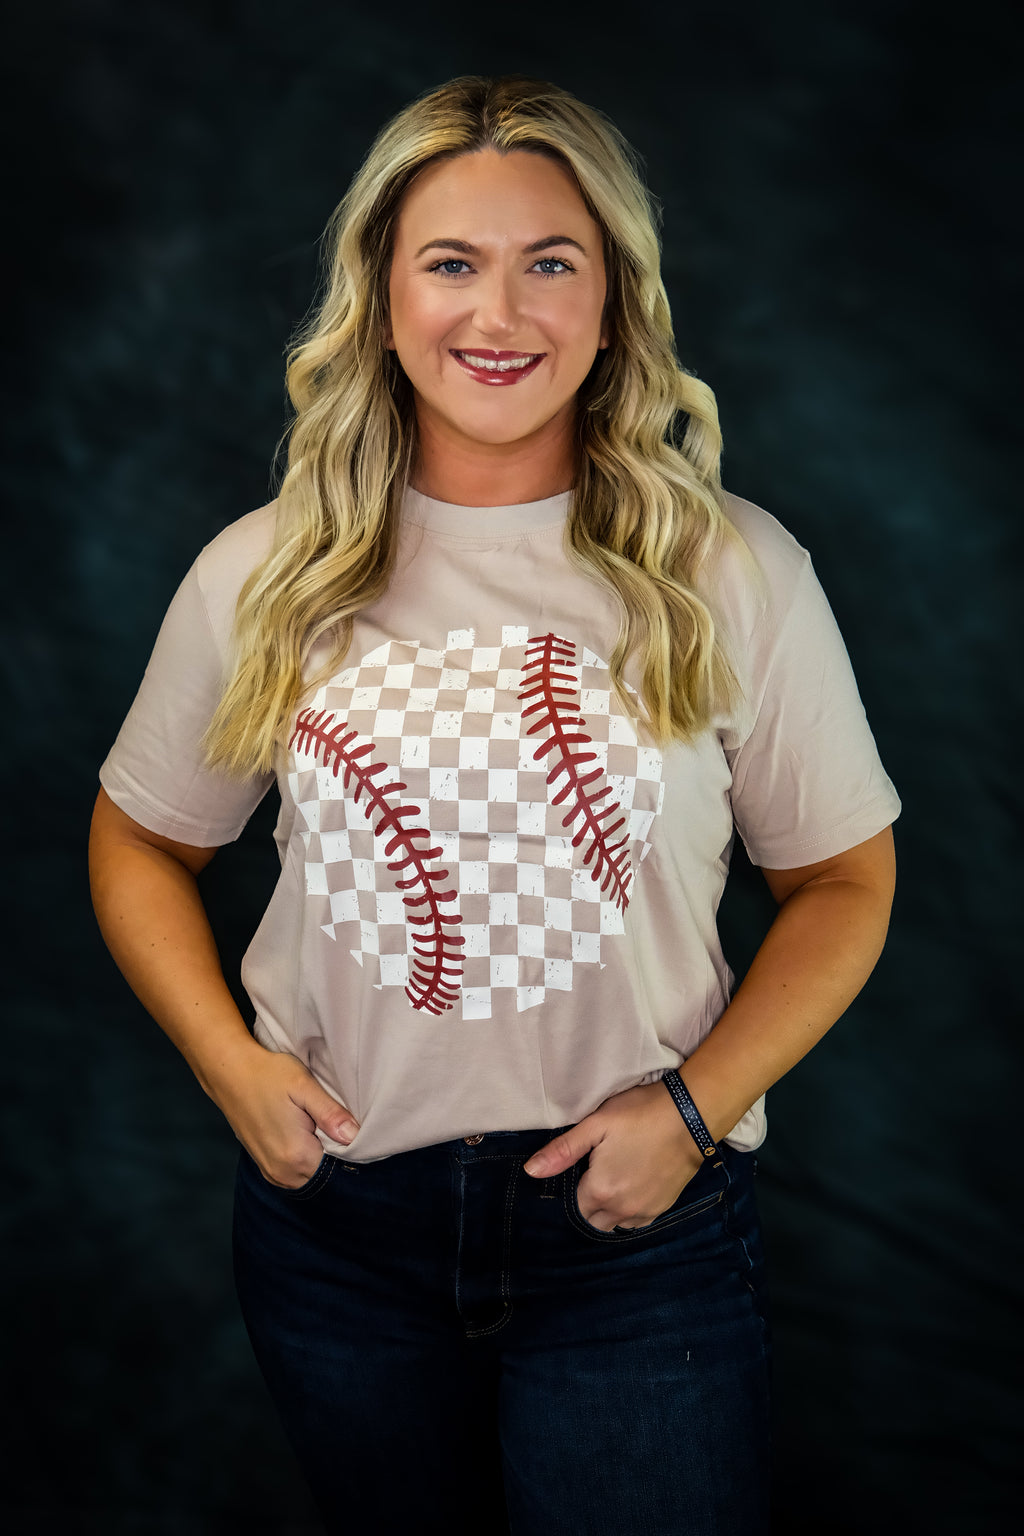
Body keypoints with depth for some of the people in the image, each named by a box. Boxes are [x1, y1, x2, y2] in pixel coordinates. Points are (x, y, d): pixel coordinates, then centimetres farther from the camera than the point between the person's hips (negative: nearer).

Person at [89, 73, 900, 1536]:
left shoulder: (733, 575, -7)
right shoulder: (264, 579, -2)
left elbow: (842, 879, 0)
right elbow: (143, 842, 9)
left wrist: (693, 1105, -12)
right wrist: (227, 1058, -6)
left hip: (642, 1236, -1)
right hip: (336, 1233, 2)